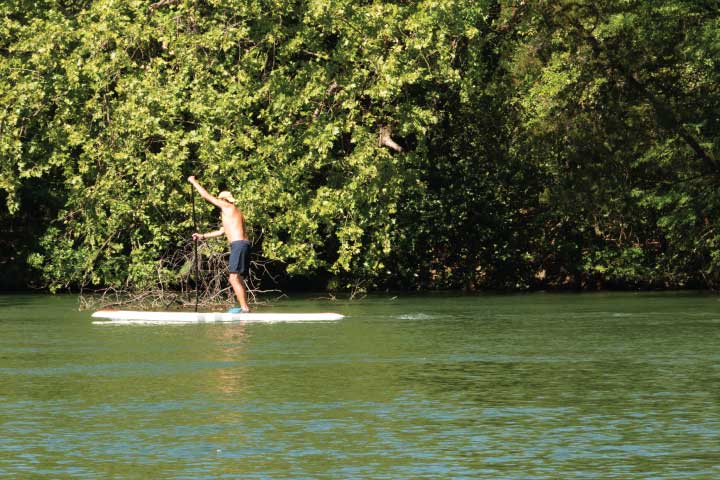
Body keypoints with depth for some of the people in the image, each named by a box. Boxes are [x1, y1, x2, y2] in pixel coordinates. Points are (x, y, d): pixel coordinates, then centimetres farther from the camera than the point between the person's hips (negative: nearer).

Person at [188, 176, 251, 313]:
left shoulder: (227, 207, 2)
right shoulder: (234, 213, 28)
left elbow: (206, 195, 5)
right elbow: (221, 231, 39)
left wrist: (194, 182, 17)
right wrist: (202, 236, 42)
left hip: (238, 245, -10)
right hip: (243, 245, 10)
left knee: (234, 278, -13)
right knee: (239, 279, 11)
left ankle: (245, 308, -20)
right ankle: (244, 307, 8)